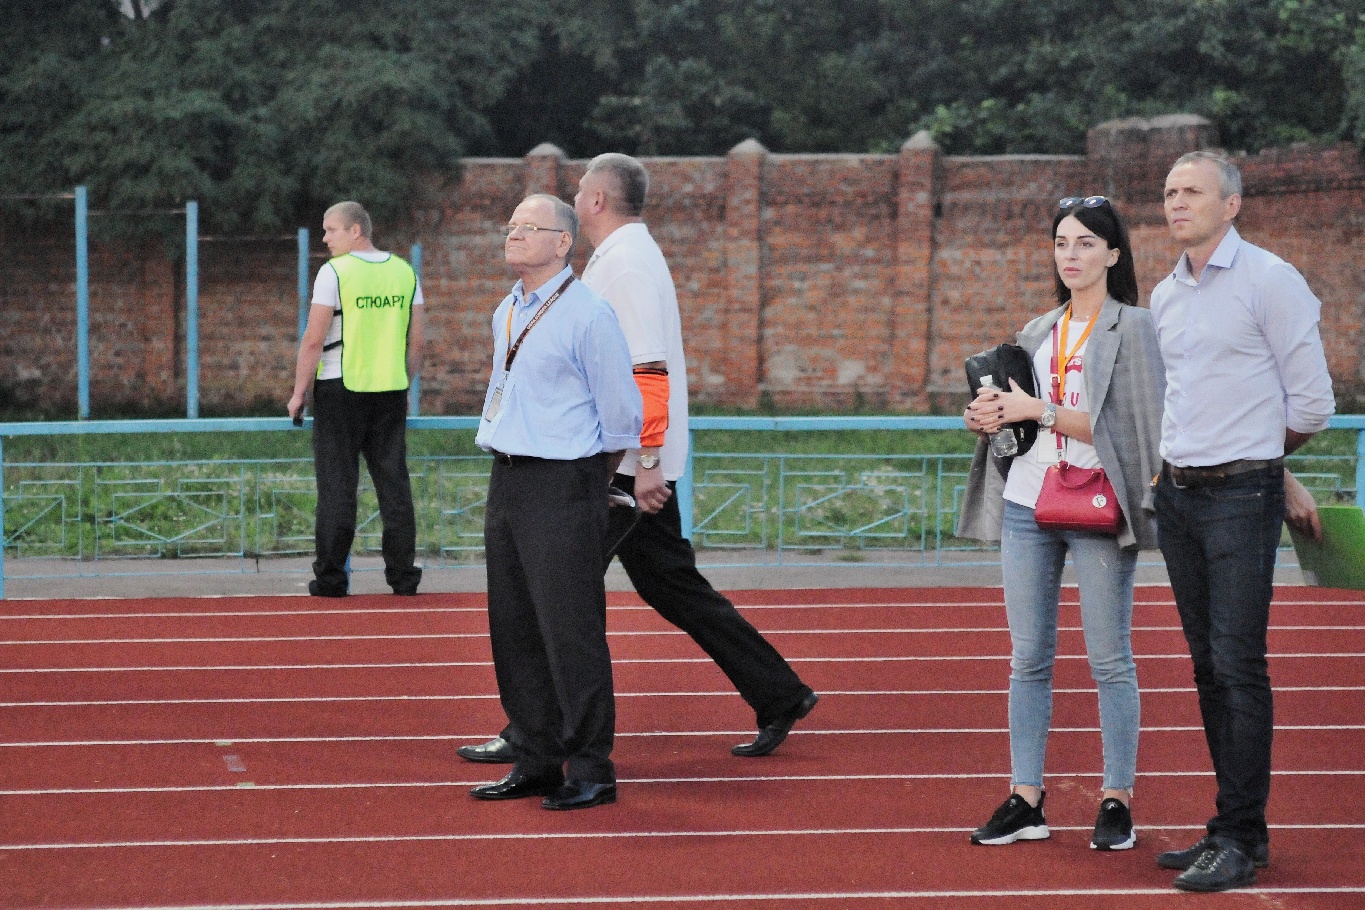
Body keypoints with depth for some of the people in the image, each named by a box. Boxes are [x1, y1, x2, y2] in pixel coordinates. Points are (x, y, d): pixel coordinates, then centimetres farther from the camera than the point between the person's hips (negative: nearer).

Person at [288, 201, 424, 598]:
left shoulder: (334, 272, -8)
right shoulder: (404, 272, 8)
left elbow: (314, 340, -11)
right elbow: (418, 341, 9)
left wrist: (299, 393, -4)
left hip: (341, 388, -4)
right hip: (391, 391, 4)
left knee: (337, 486, 0)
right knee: (394, 483, 8)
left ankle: (331, 577, 2)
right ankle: (403, 574, 9)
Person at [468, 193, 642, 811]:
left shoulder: (588, 315, -11)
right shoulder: (505, 315, 13)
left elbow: (621, 413, -7)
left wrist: (597, 480, 5)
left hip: (564, 486, -8)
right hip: (507, 481, 8)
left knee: (570, 628, -7)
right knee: (514, 627, 9)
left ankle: (591, 771, 1)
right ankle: (536, 763, 18)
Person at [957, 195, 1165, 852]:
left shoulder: (1132, 328, -1)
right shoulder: (1038, 332, 17)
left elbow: (1135, 426, -12)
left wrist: (1039, 410, -12)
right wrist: (987, 420, 0)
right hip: (1026, 507, 6)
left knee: (1110, 660, -2)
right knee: (1028, 658, 5)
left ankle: (1116, 800, 3)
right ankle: (1025, 799, 8)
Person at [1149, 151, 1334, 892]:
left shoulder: (1269, 281, -7)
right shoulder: (1165, 295, 13)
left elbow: (1310, 401, -5)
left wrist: (1258, 467, 8)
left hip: (1240, 496, -7)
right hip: (1176, 495, 7)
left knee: (1238, 665, -9)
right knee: (1208, 665, 9)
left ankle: (1241, 838, -5)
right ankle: (1231, 825, 16)